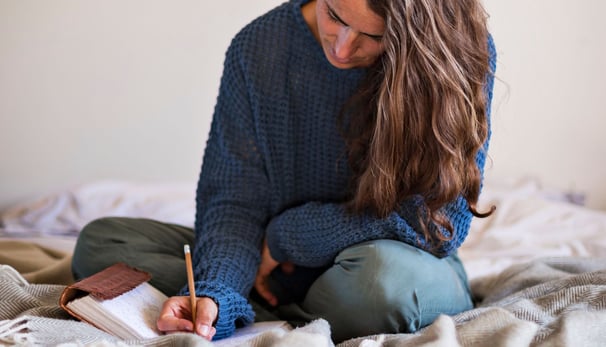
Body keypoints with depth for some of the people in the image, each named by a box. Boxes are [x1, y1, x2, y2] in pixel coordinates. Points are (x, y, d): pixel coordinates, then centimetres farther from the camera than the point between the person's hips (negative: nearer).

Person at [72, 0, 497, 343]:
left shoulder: (463, 54, -17)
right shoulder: (258, 48, -10)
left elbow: (440, 220, -19)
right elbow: (233, 202, -11)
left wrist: (288, 235, -14)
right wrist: (216, 293, -32)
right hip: (286, 271, 3)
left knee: (383, 272, -40)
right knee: (100, 241, -12)